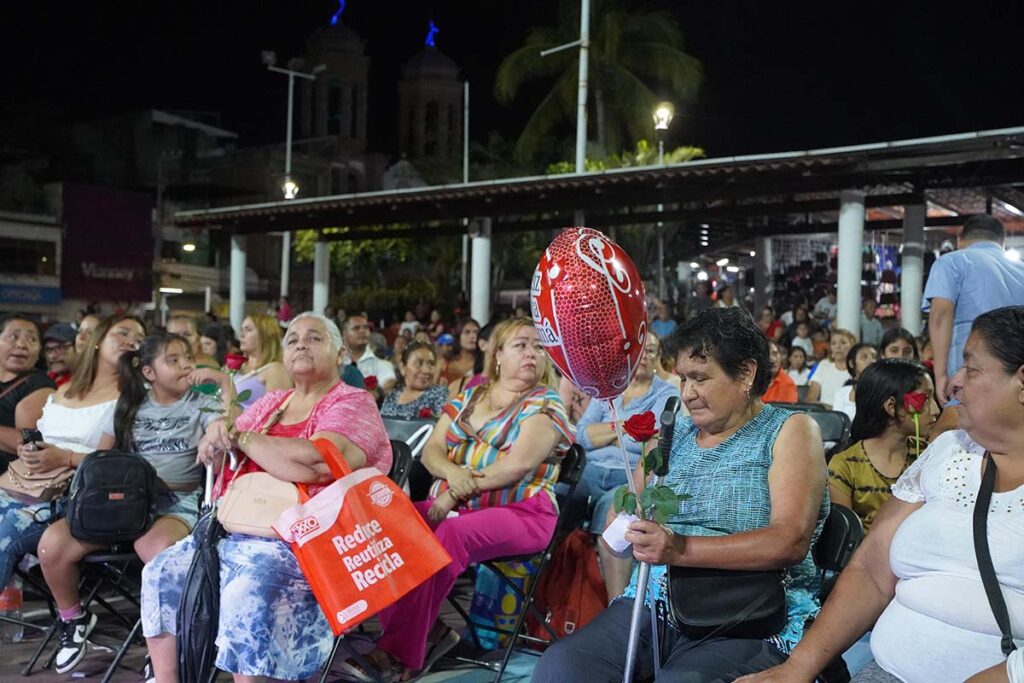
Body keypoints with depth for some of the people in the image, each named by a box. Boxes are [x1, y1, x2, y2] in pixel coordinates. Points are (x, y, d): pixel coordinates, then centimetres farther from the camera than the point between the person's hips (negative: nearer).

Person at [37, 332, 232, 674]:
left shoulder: (201, 403, 5)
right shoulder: (130, 405, 15)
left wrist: (226, 383, -15)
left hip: (178, 503, -4)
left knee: (157, 549, -39)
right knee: (52, 544, -18)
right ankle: (74, 619, 11)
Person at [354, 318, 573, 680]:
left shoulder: (544, 404, -2)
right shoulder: (469, 396, 14)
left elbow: (518, 464, -16)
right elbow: (432, 450, 9)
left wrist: (455, 494, -17)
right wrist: (453, 473, -15)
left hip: (519, 513, -5)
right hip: (454, 508, 6)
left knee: (449, 536, -34)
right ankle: (427, 632, -12)